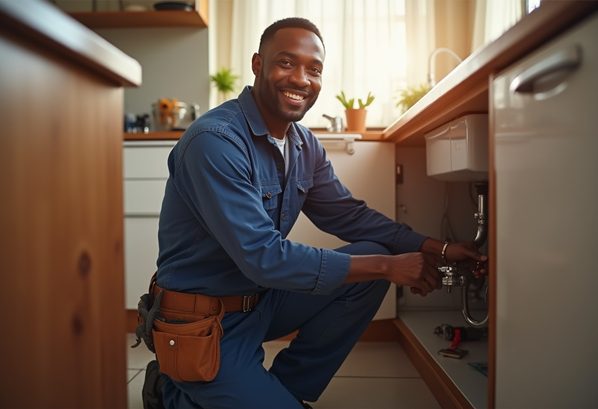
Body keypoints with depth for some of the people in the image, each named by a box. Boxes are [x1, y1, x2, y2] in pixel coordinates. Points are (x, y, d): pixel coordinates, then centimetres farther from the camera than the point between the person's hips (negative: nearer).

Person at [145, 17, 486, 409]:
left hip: (261, 299, 7)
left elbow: (349, 214, 6)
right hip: (202, 324, -7)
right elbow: (264, 257, -28)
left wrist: (437, 249, -5)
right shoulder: (215, 140, -24)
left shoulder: (305, 145, 1)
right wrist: (388, 266, -23)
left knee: (372, 264, -4)